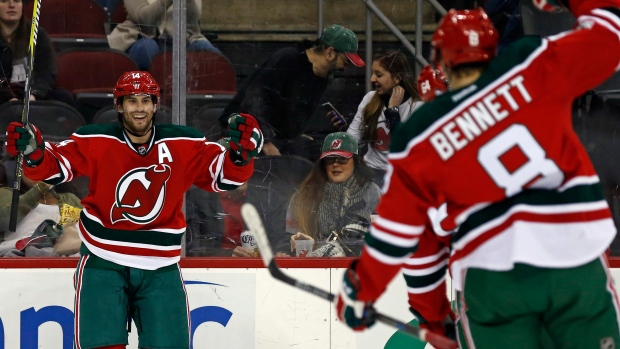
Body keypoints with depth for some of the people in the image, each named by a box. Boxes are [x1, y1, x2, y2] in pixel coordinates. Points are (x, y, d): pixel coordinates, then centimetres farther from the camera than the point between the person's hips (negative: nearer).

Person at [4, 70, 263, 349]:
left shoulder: (185, 145, -2)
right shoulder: (94, 142, -6)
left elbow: (225, 174, -2)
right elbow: (55, 166, -5)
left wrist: (242, 151, -22)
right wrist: (34, 153, -26)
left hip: (160, 268, 2)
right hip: (103, 264, -2)